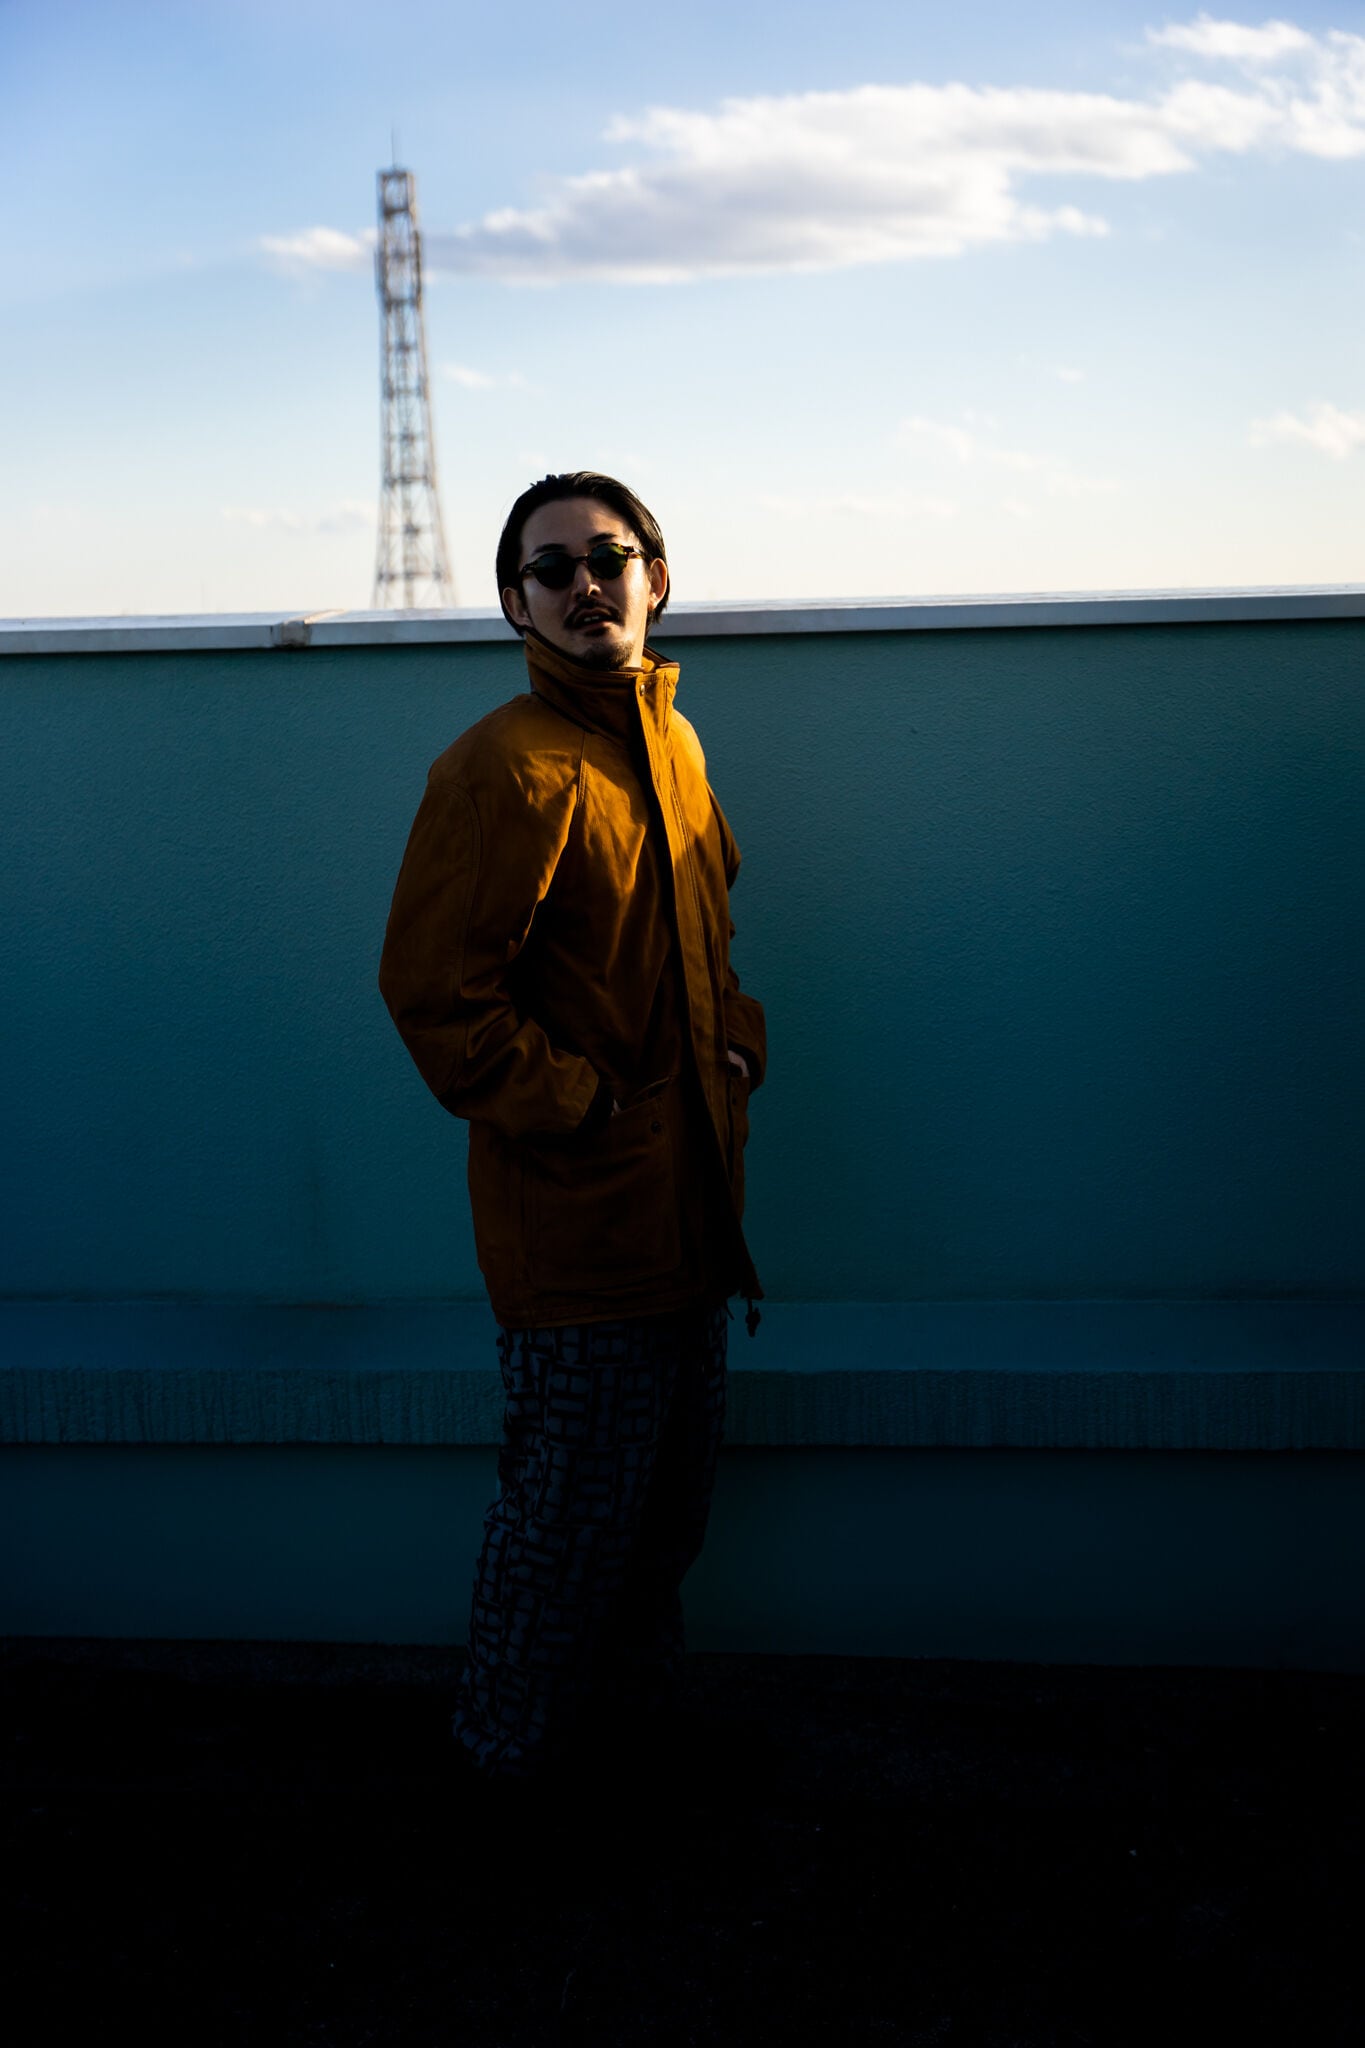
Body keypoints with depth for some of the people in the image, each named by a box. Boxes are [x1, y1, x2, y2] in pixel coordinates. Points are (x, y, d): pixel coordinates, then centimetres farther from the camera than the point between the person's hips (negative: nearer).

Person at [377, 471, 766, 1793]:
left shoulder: (670, 741, 10)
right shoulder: (507, 768, -18)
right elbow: (433, 989, -20)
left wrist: (736, 1037, 7)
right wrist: (582, 1113, -17)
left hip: (684, 1208, 8)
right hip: (578, 1223, -8)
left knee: (671, 1492, 21)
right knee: (574, 1507, 4)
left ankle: (639, 1707, 41)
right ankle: (513, 1751, 26)